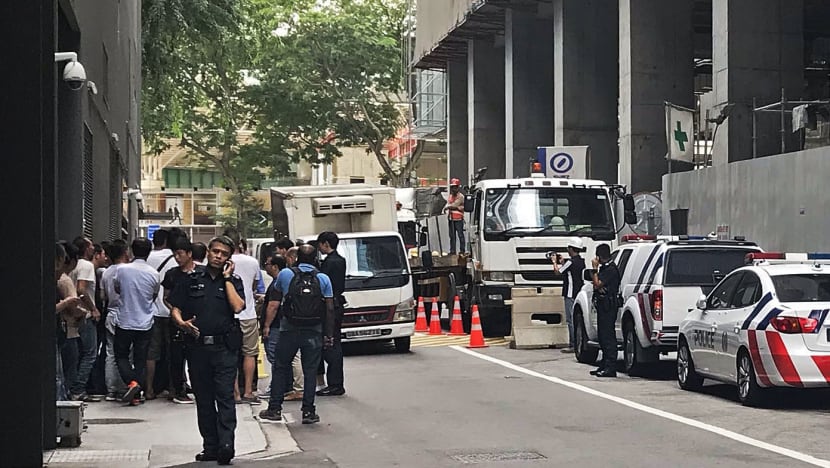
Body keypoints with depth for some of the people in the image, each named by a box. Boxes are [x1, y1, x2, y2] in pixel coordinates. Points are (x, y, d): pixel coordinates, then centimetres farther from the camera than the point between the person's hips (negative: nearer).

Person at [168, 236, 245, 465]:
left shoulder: (233, 281, 9)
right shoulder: (191, 280, 12)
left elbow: (237, 307, -10)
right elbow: (174, 309, 10)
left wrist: (227, 277, -4)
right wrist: (182, 322, -11)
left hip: (225, 347, -2)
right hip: (197, 347, 3)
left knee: (225, 397, -10)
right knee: (204, 399, 7)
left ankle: (226, 444, -16)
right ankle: (210, 447, 13)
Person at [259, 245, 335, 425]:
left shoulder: (285, 275, 0)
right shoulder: (323, 279, 1)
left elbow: (275, 303, 6)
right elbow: (329, 309, -1)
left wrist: (267, 325, 17)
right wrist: (329, 335, 3)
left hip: (289, 330, 0)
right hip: (314, 332, 0)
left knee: (280, 368, 11)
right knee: (310, 371, 4)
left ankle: (275, 409, 12)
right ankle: (308, 411, 3)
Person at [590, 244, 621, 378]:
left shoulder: (611, 269, -15)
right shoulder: (605, 268, 16)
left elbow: (597, 284, -20)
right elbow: (597, 284, 20)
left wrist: (595, 269, -14)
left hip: (608, 305, -11)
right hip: (603, 305, 11)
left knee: (608, 336, -10)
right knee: (603, 336, 14)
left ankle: (610, 368, -9)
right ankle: (604, 366, 20)